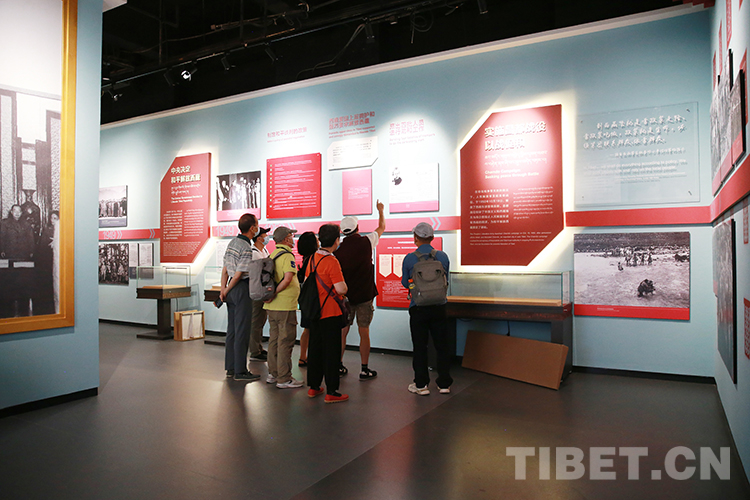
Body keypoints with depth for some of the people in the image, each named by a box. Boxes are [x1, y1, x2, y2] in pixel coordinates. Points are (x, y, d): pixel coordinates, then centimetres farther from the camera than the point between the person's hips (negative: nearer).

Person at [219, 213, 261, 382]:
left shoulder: (232, 242, 11)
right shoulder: (247, 249, -16)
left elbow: (225, 269, 11)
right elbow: (238, 274, -16)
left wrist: (223, 289, 11)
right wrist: (226, 291, -2)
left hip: (232, 290, 9)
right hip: (242, 289, -9)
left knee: (232, 330, 13)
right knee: (242, 331, -3)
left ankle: (231, 368, 21)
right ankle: (240, 371, 4)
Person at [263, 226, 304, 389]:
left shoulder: (272, 255, 13)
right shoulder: (287, 255, -13)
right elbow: (288, 278, -26)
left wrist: (271, 294, 14)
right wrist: (274, 295, -18)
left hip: (272, 306, 9)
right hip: (285, 305, -9)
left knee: (274, 338, 16)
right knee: (286, 340, -3)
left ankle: (273, 374, 24)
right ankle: (284, 379, 2)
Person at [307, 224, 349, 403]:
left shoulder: (313, 258, 5)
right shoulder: (331, 261, -19)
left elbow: (307, 282, 16)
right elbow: (341, 289, -22)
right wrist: (344, 287, 0)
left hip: (315, 312, 8)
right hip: (330, 313, -8)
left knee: (315, 348, 15)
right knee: (331, 352, 0)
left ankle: (313, 387, 25)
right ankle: (331, 392, 6)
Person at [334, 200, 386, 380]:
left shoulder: (338, 249, -2)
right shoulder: (366, 242, -6)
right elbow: (382, 227, 13)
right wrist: (380, 210, 30)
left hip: (345, 296, 2)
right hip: (364, 295, -2)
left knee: (342, 331, 11)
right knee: (364, 333, 3)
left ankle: (339, 366, 19)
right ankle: (364, 370, 8)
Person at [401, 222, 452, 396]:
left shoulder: (409, 258, -8)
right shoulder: (443, 256, -1)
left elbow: (405, 283, 5)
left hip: (418, 308, -2)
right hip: (439, 307, 2)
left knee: (420, 347, 7)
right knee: (441, 346, 11)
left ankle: (421, 385, 14)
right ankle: (444, 383, 18)